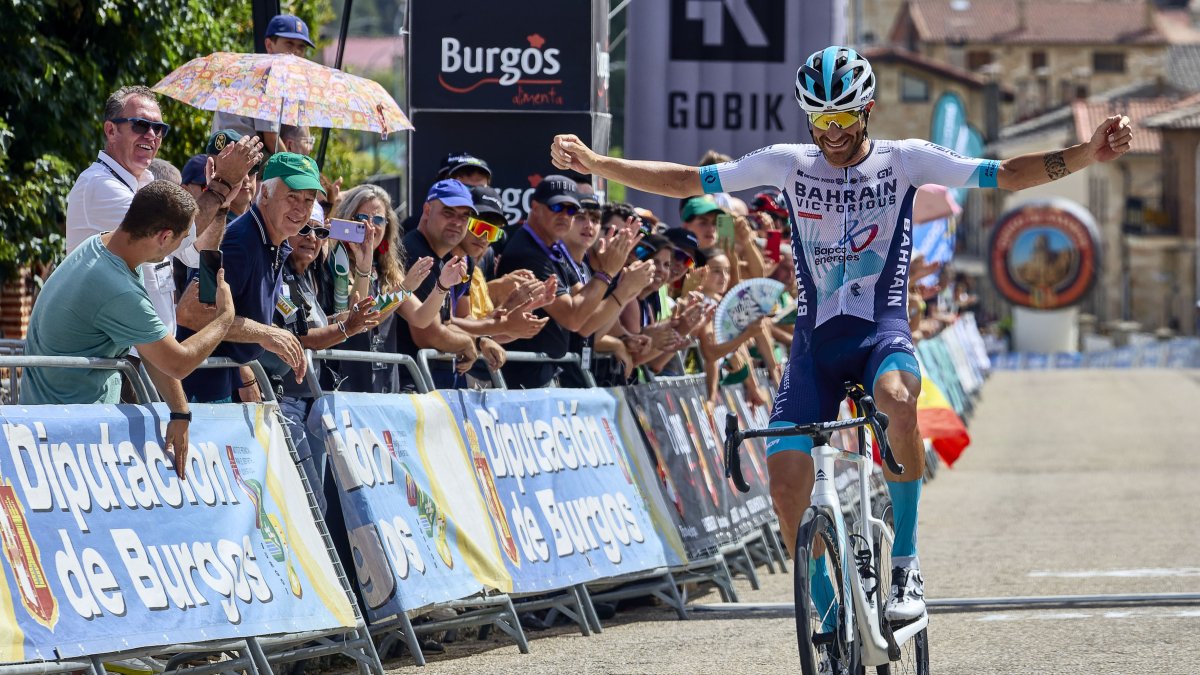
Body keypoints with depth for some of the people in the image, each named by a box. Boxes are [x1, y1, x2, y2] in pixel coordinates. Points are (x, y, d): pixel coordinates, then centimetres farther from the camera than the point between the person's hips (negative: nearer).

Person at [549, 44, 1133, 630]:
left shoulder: (904, 160, 1)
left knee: (897, 398, -38)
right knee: (787, 482, -14)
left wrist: (1087, 155, -18)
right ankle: (827, 613, 7)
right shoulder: (788, 164, 5)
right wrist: (595, 164, -1)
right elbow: (687, 182, 7)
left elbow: (1006, 175, -4)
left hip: (882, 327, -3)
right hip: (816, 339, 3)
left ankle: (905, 563, -24)